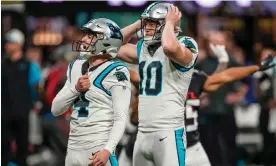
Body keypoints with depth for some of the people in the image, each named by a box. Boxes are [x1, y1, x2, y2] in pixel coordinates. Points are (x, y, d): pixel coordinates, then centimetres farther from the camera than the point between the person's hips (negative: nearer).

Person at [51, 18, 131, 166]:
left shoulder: (115, 72, -7)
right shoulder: (76, 68, 14)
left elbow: (120, 118, -12)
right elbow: (56, 109, 13)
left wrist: (107, 150, -23)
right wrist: (75, 89, -4)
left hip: (98, 150, -7)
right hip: (73, 149, 7)